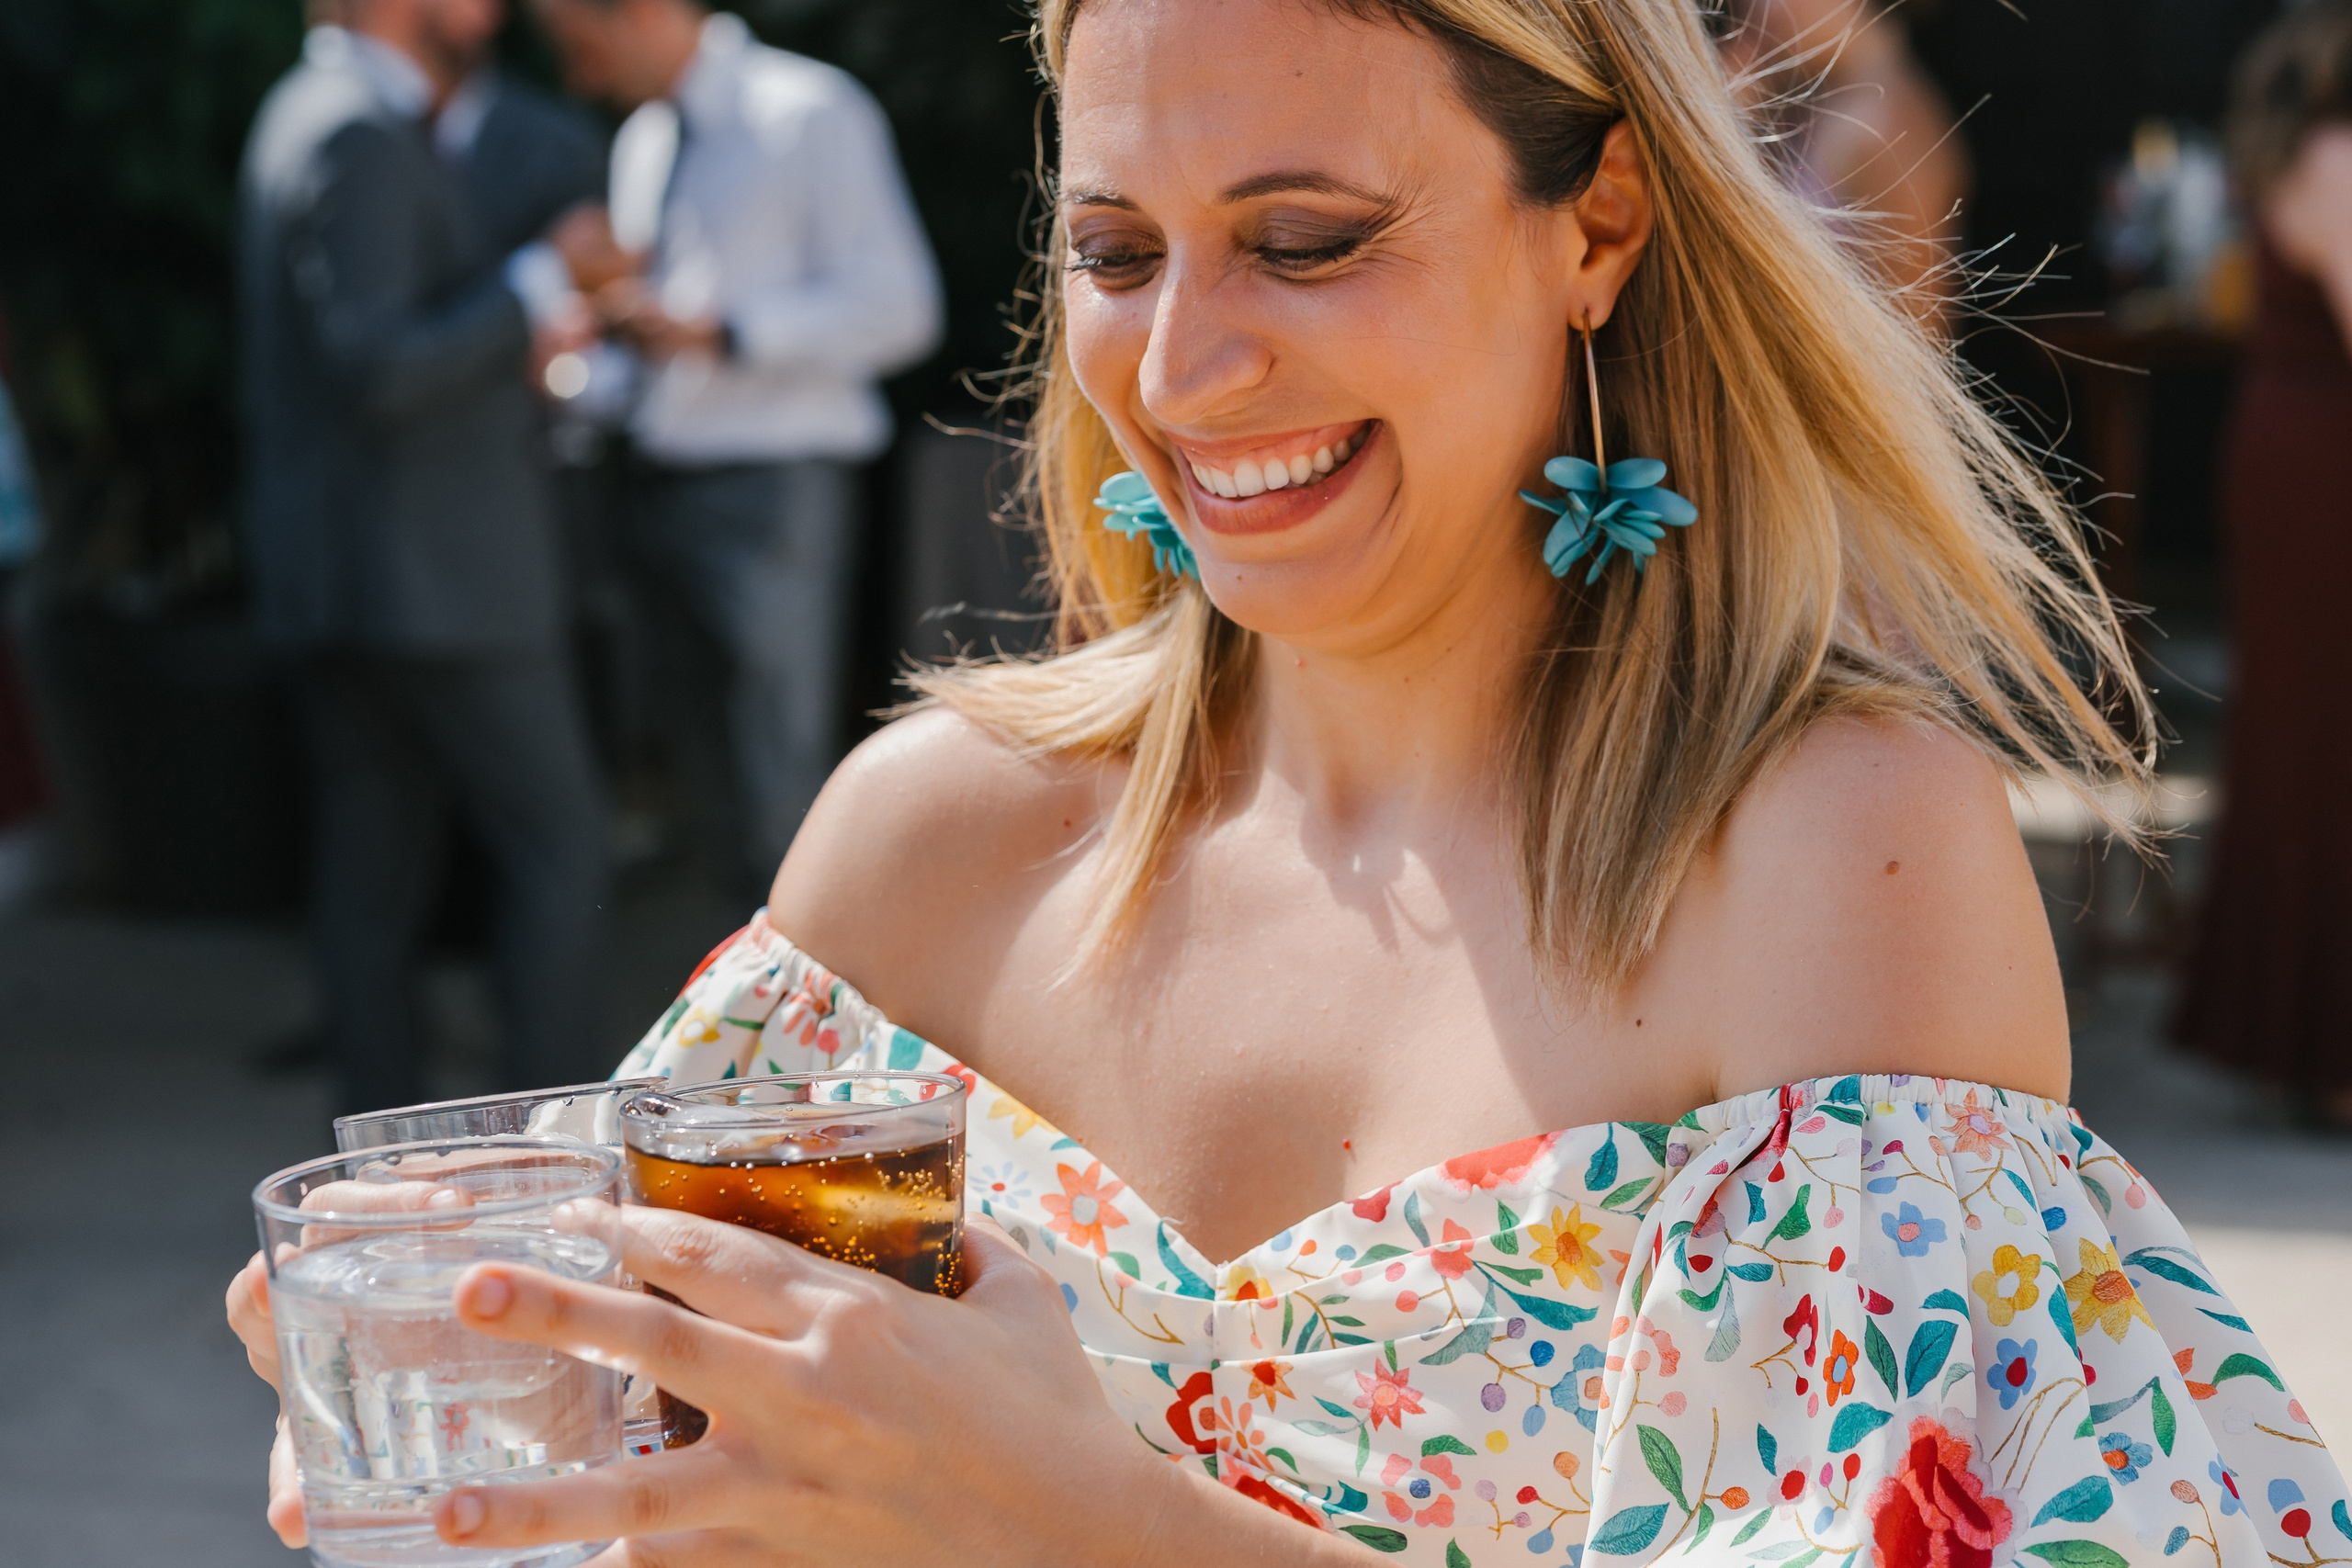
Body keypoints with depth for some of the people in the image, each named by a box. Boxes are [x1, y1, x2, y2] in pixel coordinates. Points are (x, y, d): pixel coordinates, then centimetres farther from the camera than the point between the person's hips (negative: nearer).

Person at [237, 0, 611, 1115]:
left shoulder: (302, 117, 16)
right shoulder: (364, 142, -17)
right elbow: (376, 371, -24)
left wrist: (514, 339, 17)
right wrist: (535, 285, -15)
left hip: (328, 583, 10)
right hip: (434, 580, -10)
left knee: (372, 873, 9)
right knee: (557, 845, -2)